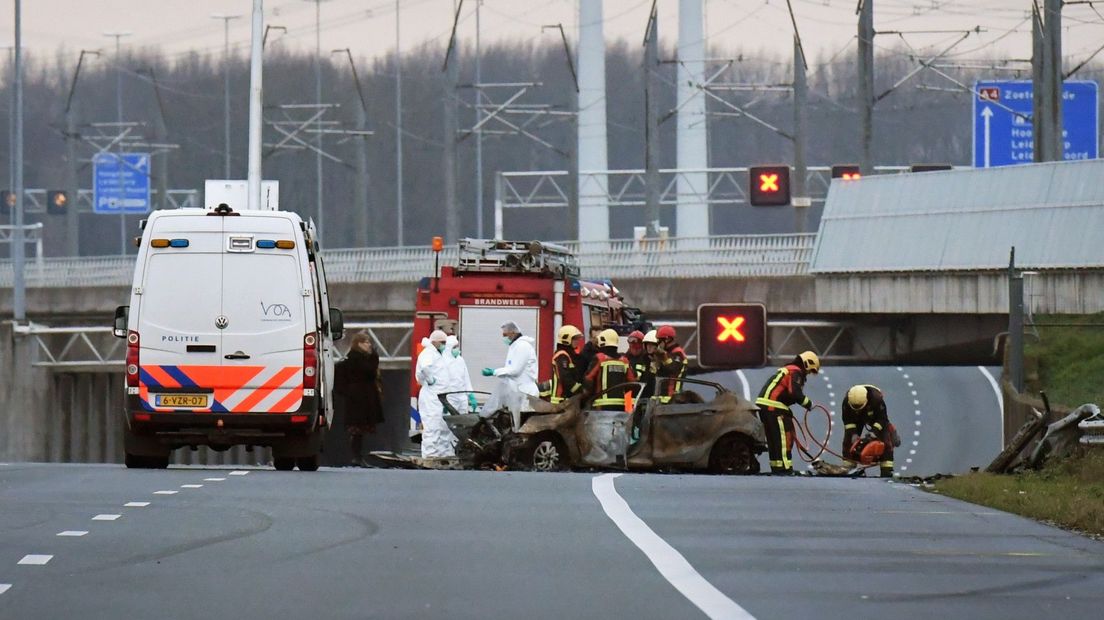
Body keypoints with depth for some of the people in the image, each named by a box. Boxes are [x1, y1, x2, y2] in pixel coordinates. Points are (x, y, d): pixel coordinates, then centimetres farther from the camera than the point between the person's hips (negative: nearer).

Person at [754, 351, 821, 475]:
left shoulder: (787, 370, 25)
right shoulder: (796, 372, -7)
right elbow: (795, 393, -20)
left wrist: (787, 410, 23)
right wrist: (808, 403, -6)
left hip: (763, 404, 10)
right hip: (773, 407, -10)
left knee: (773, 438, 15)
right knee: (784, 436, -8)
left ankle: (776, 467, 19)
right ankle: (784, 468, -12)